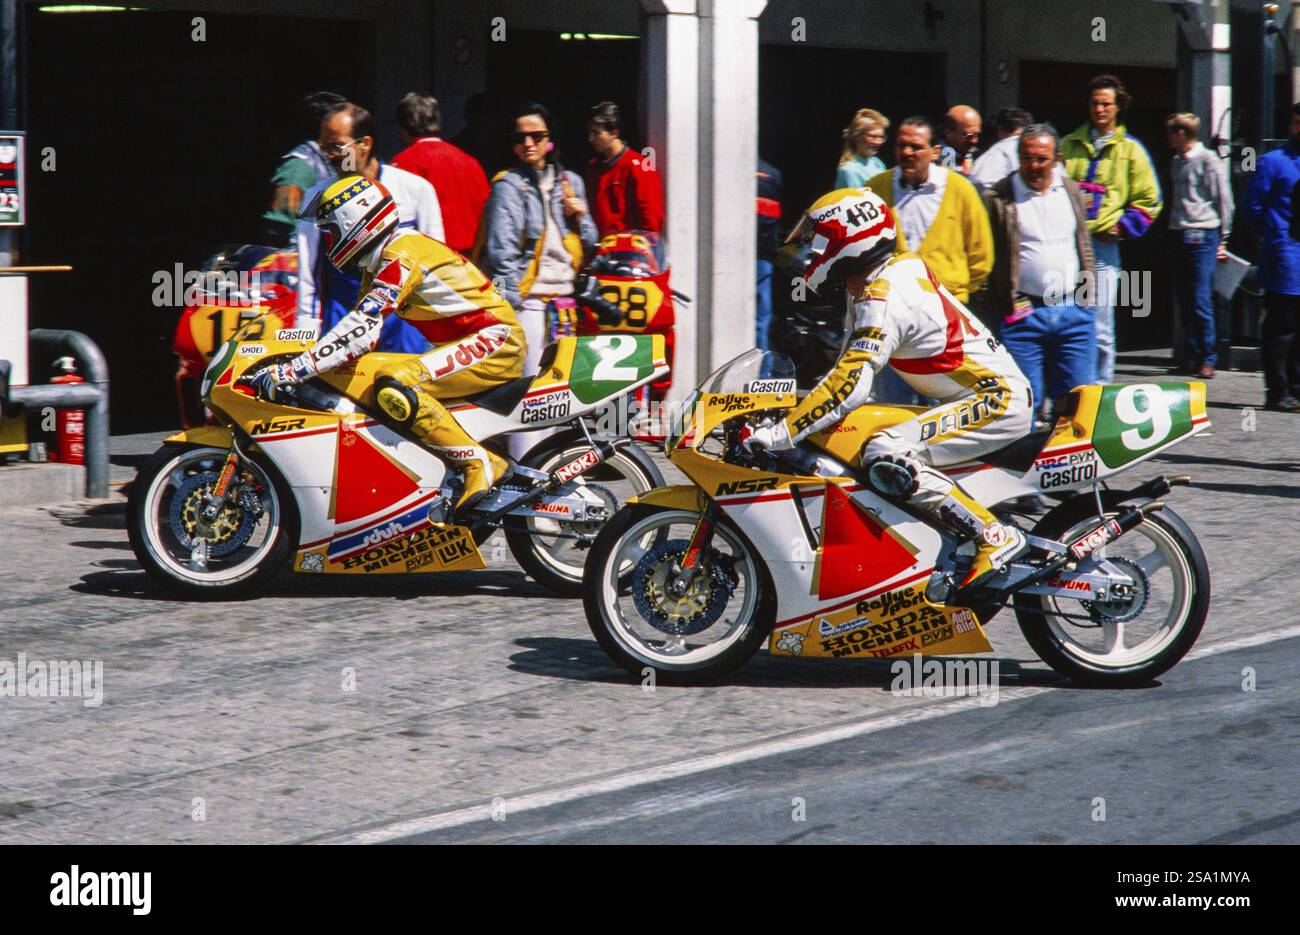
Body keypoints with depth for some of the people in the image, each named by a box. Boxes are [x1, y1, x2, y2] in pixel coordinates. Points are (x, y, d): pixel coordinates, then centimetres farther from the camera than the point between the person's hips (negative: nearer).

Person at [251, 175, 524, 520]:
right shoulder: (380, 262, 14)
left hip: (495, 340, -11)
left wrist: (288, 372, -30)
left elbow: (360, 332, -27)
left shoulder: (402, 256, -17)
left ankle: (480, 464, -24)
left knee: (394, 386, -29)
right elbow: (359, 325, 21)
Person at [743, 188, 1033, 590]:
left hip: (996, 399, -11)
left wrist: (780, 434, -28)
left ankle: (994, 536, -21)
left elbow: (850, 386, -28)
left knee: (886, 459, -25)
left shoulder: (883, 298, -18)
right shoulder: (900, 267, 11)